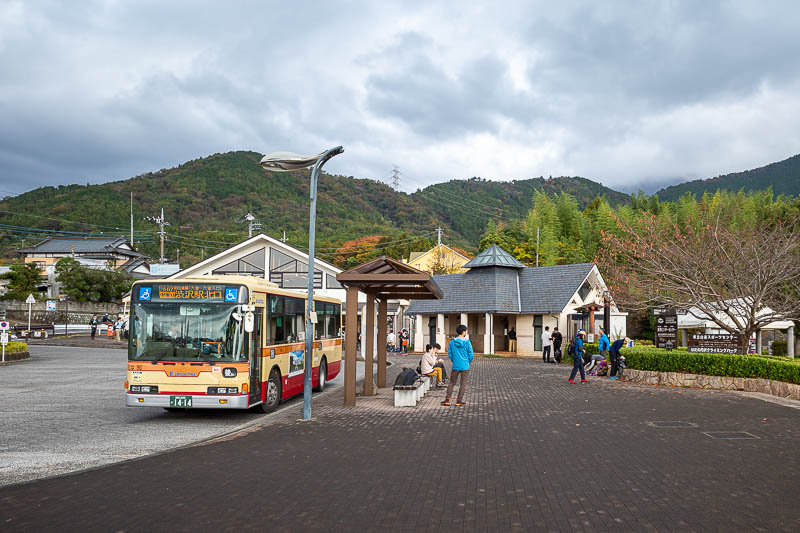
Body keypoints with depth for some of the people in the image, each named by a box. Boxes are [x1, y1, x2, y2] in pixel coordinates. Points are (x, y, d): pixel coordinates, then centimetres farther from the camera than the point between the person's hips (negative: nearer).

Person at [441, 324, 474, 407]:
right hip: (465, 366, -3)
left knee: (452, 382, 14)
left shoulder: (452, 342, -2)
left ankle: (447, 399, 12)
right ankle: (459, 401, 7)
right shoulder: (467, 342, -11)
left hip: (455, 366, 3)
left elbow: (449, 354, 3)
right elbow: (471, 355, -7)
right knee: (463, 384, 7)